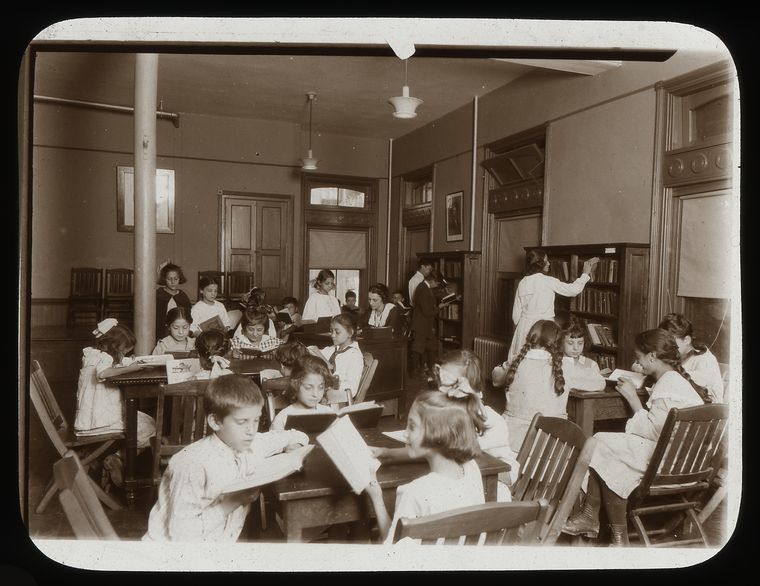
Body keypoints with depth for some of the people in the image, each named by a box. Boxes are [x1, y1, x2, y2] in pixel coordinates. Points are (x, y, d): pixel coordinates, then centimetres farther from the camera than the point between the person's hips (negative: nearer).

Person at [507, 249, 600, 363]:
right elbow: (573, 290, 1)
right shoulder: (548, 281, -8)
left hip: (524, 325, 5)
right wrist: (585, 274, 15)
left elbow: (516, 313, 8)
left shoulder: (522, 282, 5)